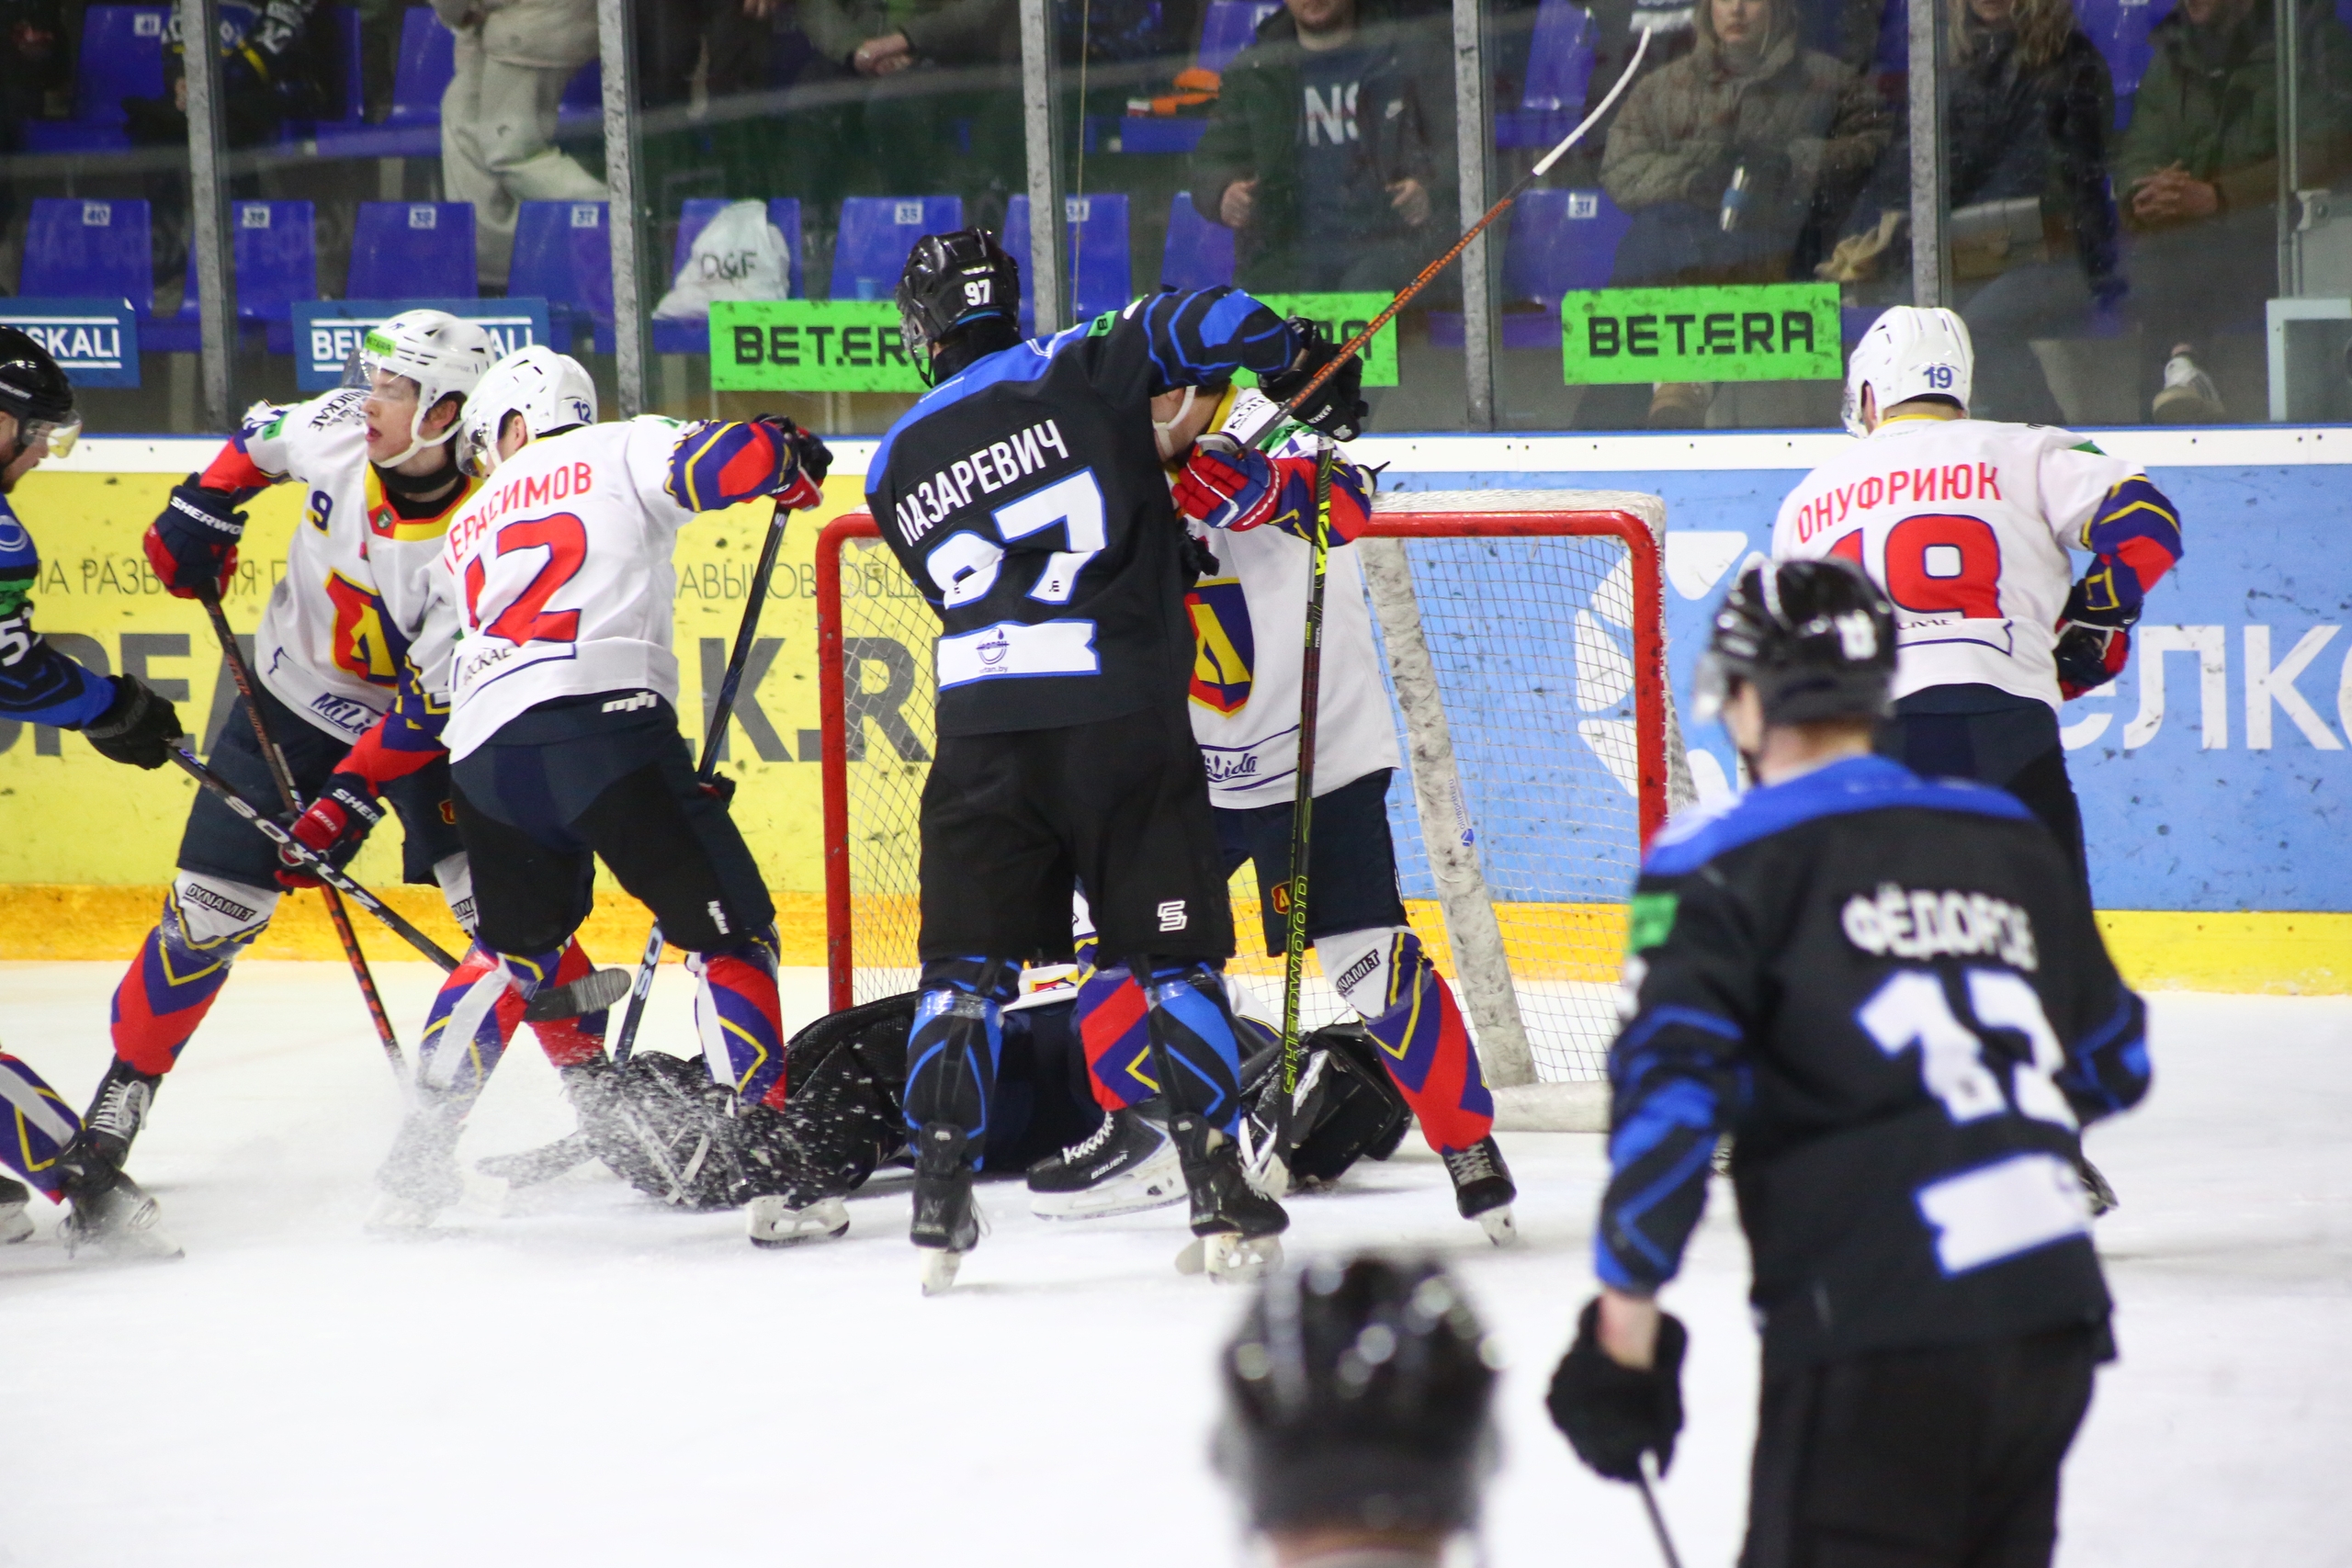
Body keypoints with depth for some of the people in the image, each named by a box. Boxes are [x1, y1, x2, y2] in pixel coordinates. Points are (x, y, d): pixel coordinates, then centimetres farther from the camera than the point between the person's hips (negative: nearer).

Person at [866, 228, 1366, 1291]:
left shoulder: (895, 465, 13)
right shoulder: (1079, 374, 1)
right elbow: (1201, 324, -12)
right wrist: (1306, 366, 6)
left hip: (982, 731, 2)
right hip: (1122, 720, -2)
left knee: (965, 966, 9)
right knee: (1175, 960, 7)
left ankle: (940, 1203, 1)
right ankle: (1222, 1201, 1)